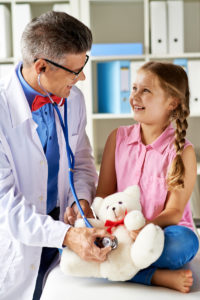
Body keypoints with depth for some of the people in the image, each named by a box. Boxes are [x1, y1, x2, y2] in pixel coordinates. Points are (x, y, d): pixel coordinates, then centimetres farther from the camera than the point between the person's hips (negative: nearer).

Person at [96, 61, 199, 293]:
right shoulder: (118, 138, 4)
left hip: (160, 232, -3)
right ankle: (159, 277, -24)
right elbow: (103, 194, 6)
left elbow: (174, 211, -10)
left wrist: (147, 228, -31)